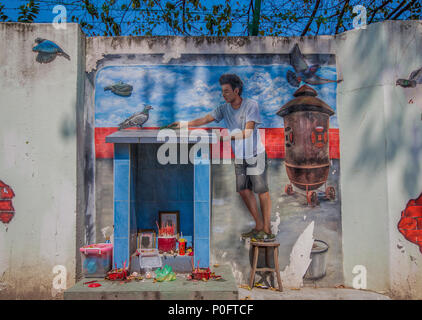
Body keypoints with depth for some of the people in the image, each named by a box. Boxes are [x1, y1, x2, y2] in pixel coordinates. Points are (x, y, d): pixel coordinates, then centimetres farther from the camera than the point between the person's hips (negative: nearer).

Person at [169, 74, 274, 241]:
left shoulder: (251, 105, -14)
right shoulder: (224, 108, 2)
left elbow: (247, 132, -21)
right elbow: (204, 120, -1)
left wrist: (226, 137, -31)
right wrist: (182, 124, -10)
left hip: (256, 155, -6)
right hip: (239, 157, 6)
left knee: (262, 191, -2)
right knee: (244, 191, 6)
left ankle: (267, 230, 7)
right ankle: (259, 226, 19)